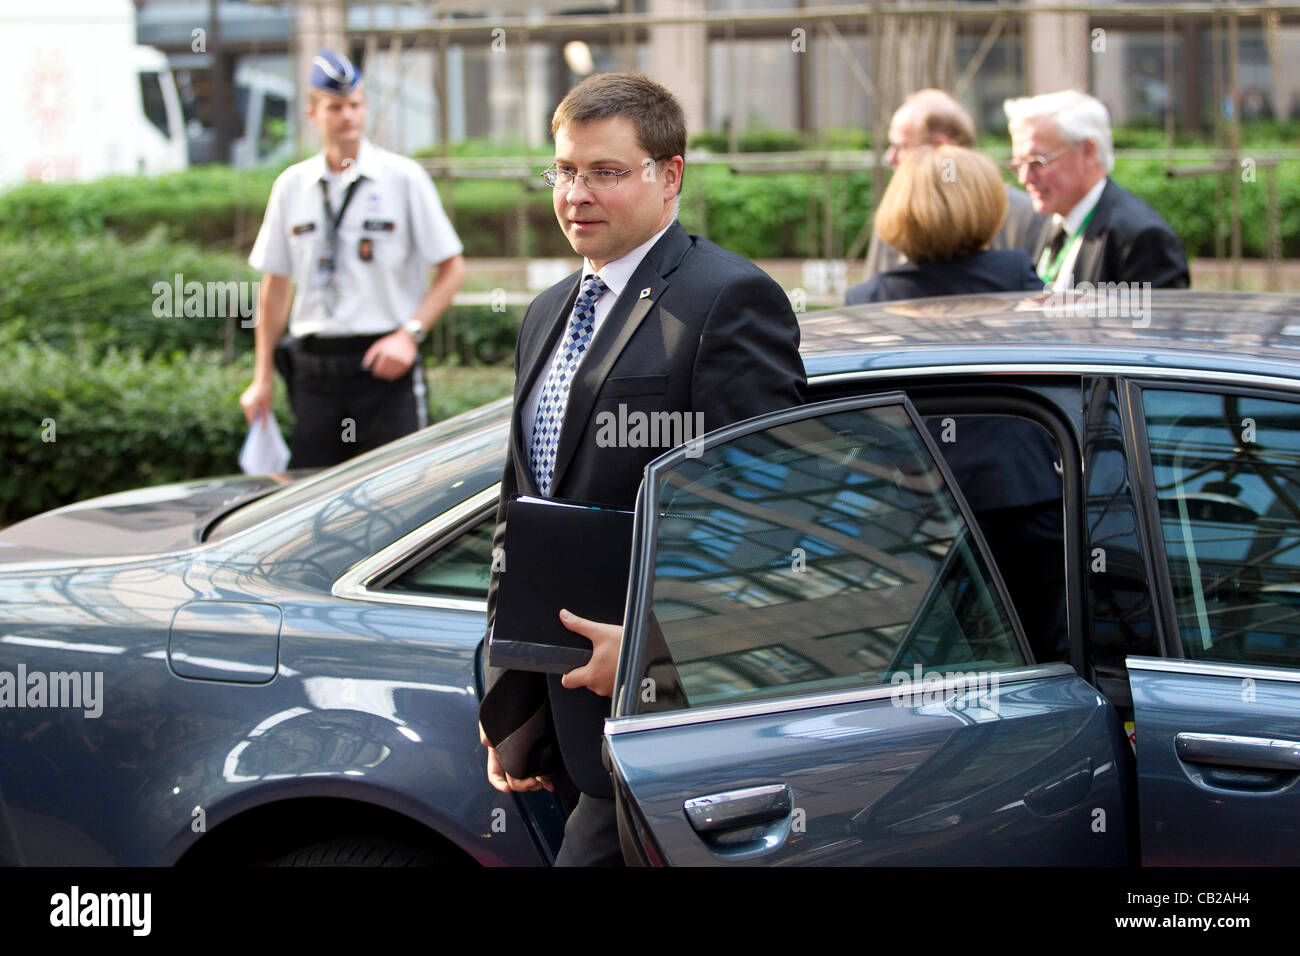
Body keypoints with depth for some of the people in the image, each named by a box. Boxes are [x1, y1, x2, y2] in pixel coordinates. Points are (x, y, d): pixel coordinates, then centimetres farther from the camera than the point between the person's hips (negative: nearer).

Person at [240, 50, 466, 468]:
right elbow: (275, 285, 15)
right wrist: (262, 378, 12)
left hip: (384, 367, -3)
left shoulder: (403, 178, 1)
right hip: (313, 368, 3)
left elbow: (452, 269, 2)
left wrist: (409, 333, -12)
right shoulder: (291, 186, 10)